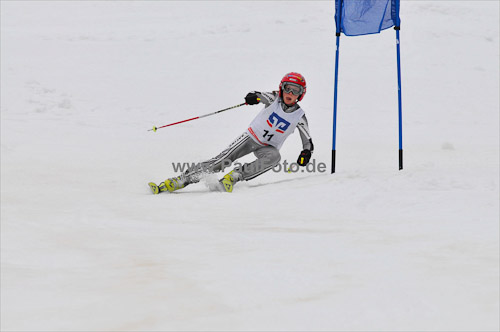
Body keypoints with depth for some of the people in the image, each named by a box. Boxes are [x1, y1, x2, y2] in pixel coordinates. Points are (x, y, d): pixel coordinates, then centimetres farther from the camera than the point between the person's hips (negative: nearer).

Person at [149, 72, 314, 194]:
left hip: (268, 146, 1)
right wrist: (255, 96, -50)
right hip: (252, 136, 0)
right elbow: (262, 96, -25)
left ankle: (233, 176, -37)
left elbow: (308, 142, -3)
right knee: (222, 159, -19)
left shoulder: (299, 116, -7)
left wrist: (306, 153, -26)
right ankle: (176, 181, -23)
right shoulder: (274, 99, -6)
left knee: (274, 157, -36)